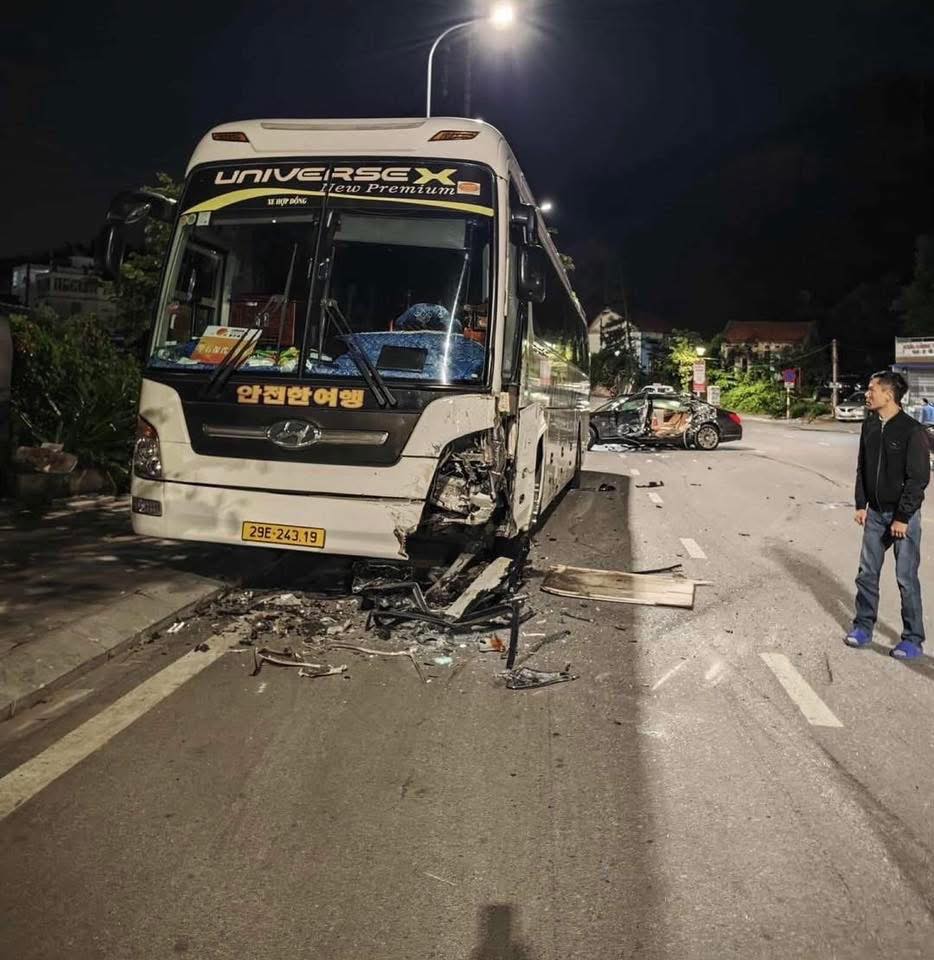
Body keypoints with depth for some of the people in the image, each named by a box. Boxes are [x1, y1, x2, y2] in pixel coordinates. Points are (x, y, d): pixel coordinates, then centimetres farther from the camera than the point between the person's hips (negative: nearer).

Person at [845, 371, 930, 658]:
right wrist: (861, 504, 6)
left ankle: (913, 639, 13)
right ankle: (863, 627, 23)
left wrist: (902, 517, -17)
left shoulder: (912, 430, -16)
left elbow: (919, 478, -16)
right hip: (875, 513, 6)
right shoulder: (870, 425, 4)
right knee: (867, 573, 10)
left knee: (906, 578, 1)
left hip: (903, 515, -6)